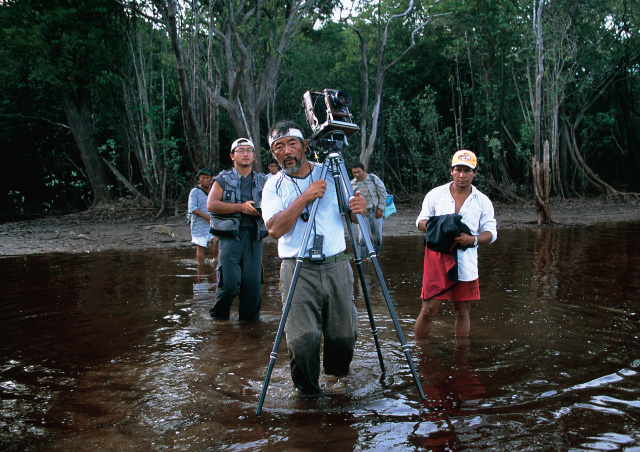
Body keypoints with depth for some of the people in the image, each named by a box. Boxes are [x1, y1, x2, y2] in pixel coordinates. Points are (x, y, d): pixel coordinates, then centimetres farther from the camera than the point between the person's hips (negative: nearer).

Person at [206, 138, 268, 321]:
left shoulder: (263, 181, 18)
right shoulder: (223, 179, 10)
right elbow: (211, 204, -4)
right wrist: (241, 207, -12)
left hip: (255, 236, 3)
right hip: (231, 235, -3)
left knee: (253, 283, -3)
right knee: (229, 282, -10)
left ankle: (250, 320, 12)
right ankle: (218, 317, 12)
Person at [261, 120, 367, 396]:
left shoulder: (331, 175, 8)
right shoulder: (274, 186, 3)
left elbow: (352, 218, 14)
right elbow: (274, 229, -12)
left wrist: (359, 210, -10)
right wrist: (304, 198, -17)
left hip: (336, 266, 2)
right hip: (298, 270, -2)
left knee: (344, 334, 7)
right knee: (303, 339, -10)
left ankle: (337, 368, 39)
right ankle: (307, 388, 17)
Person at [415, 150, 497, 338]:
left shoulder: (482, 201, 7)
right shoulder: (435, 194, 6)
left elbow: (491, 232, 7)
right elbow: (421, 221, 11)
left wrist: (473, 240, -15)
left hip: (466, 264, 1)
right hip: (436, 260, -1)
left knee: (462, 312, 10)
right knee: (428, 310, -4)